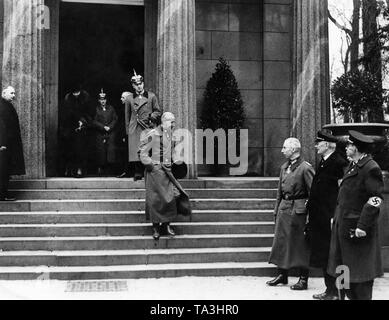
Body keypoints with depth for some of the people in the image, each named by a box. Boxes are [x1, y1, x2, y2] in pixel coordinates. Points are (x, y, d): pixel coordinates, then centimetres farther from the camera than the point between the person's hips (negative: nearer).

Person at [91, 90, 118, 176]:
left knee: (111, 149, -11)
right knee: (101, 152, -4)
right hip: (100, 135, -1)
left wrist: (109, 127, -7)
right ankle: (100, 169, 5)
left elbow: (115, 119, 8)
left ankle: (108, 170, -6)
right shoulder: (96, 109, 7)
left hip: (110, 134, 1)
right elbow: (94, 122, 0)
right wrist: (103, 127, -10)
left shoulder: (111, 108, 14)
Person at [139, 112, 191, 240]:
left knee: (172, 195, -1)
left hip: (167, 171, 7)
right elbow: (143, 153, -11)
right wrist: (152, 165, -14)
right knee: (156, 199, -1)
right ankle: (156, 228, 12)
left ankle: (166, 225, 12)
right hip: (155, 172, -7)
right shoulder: (153, 135, -12)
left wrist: (176, 159, 7)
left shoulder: (171, 135, 11)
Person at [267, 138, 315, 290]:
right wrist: (277, 210, 15)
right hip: (284, 209, 7)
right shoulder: (284, 167, 13)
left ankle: (303, 279, 9)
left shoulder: (305, 168, -11)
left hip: (298, 211, -7)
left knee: (301, 245, 0)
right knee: (281, 242, 10)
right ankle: (282, 274, 22)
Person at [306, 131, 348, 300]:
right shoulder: (323, 162, 15)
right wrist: (310, 210, 15)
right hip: (318, 219, 9)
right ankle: (330, 290, 23)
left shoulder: (339, 163, -13)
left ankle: (334, 292, 7)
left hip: (328, 218, -9)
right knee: (323, 255, 13)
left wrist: (335, 217, -20)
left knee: (330, 256, -2)